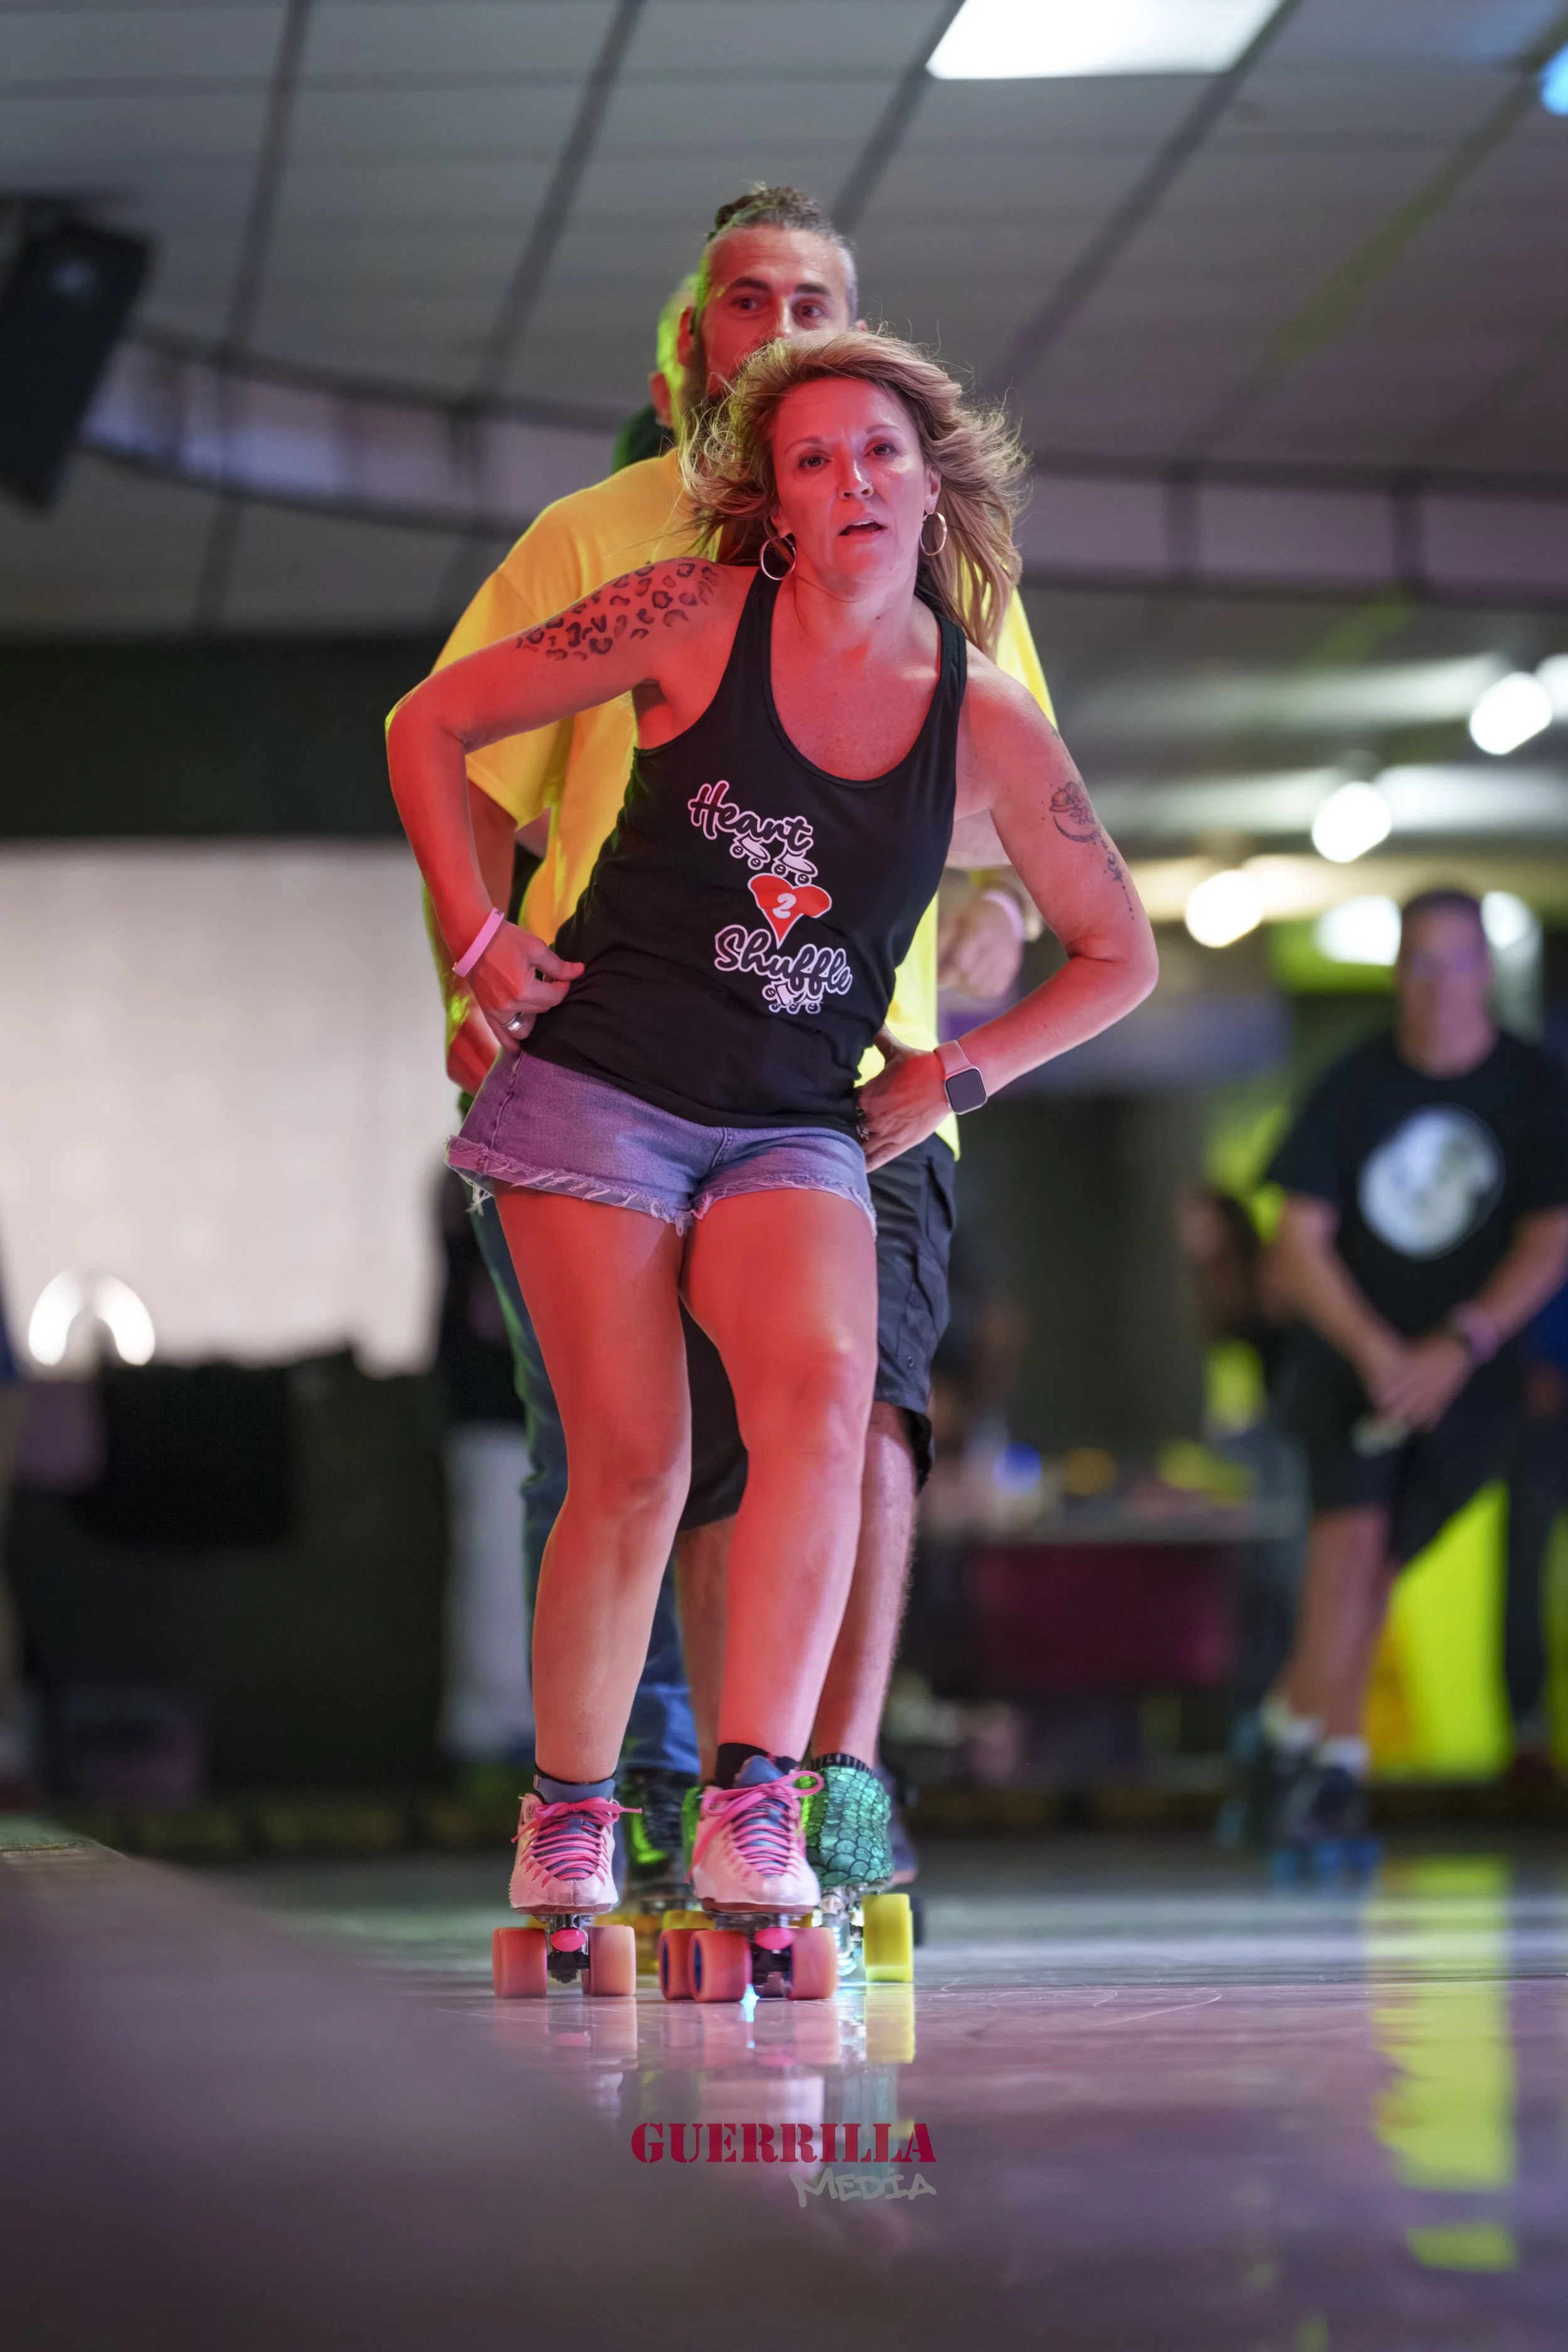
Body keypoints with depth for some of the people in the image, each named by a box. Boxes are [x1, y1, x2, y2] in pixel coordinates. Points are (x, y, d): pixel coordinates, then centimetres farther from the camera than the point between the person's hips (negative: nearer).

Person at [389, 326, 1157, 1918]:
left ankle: (753, 1818, -29)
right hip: (598, 1086, -2)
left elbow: (1117, 956, 17)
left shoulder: (987, 729, 4)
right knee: (634, 1465, -12)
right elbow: (432, 724, 6)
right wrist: (478, 935, 0)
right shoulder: (694, 620, -2)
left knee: (822, 1395, -27)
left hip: (794, 1129, 2)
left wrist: (956, 1074, 7)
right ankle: (566, 1825, 7)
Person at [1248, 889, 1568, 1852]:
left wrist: (1457, 1349, -17)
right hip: (1351, 1351, -1)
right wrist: (1375, 1351, -15)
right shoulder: (1355, 1087, -2)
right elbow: (1301, 1243, -3)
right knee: (1352, 1524, -20)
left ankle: (1294, 1719, 21)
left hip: (1469, 1368, 1)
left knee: (1375, 1559, 1)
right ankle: (1336, 1756, -17)